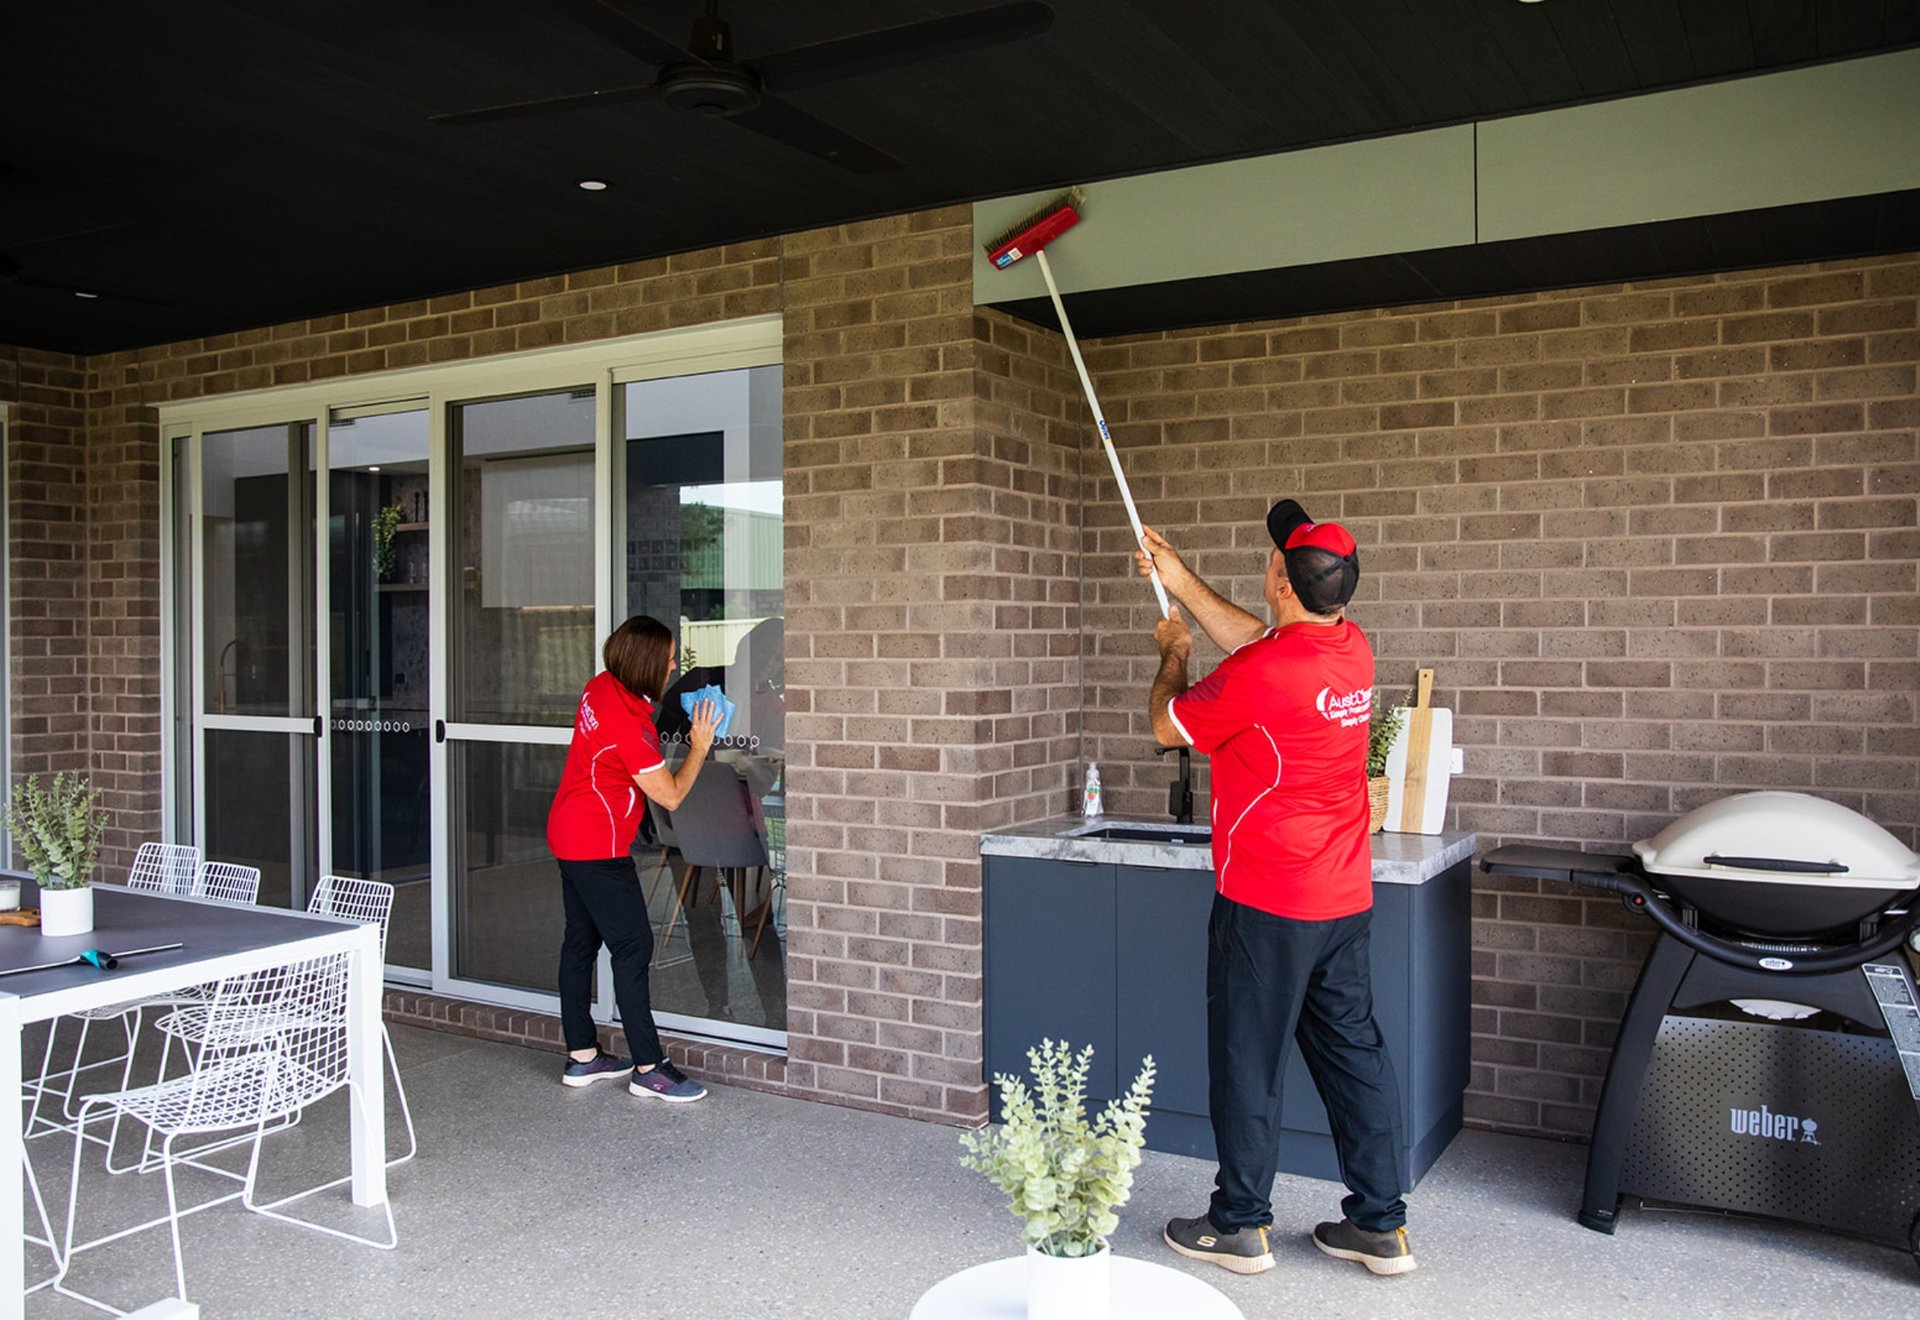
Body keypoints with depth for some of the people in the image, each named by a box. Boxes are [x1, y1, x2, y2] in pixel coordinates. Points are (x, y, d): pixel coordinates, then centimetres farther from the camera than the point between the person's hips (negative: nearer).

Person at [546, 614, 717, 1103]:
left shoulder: (603, 687, 3)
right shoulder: (629, 724, -25)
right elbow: (670, 795, -17)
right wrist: (699, 747, -5)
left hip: (568, 834, 10)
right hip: (599, 847, -10)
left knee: (580, 941, 14)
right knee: (633, 946, -5)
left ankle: (581, 1056, 24)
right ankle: (649, 1069, 0)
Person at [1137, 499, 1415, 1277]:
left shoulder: (1258, 676, -22)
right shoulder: (1353, 650, 2)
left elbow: (1167, 726, -5)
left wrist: (1174, 652, 13)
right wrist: (1183, 583, 24)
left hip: (1265, 902, -8)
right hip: (1344, 897, 8)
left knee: (1247, 1060, 6)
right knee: (1353, 1052, 14)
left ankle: (1240, 1225, 19)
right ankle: (1381, 1224, 23)